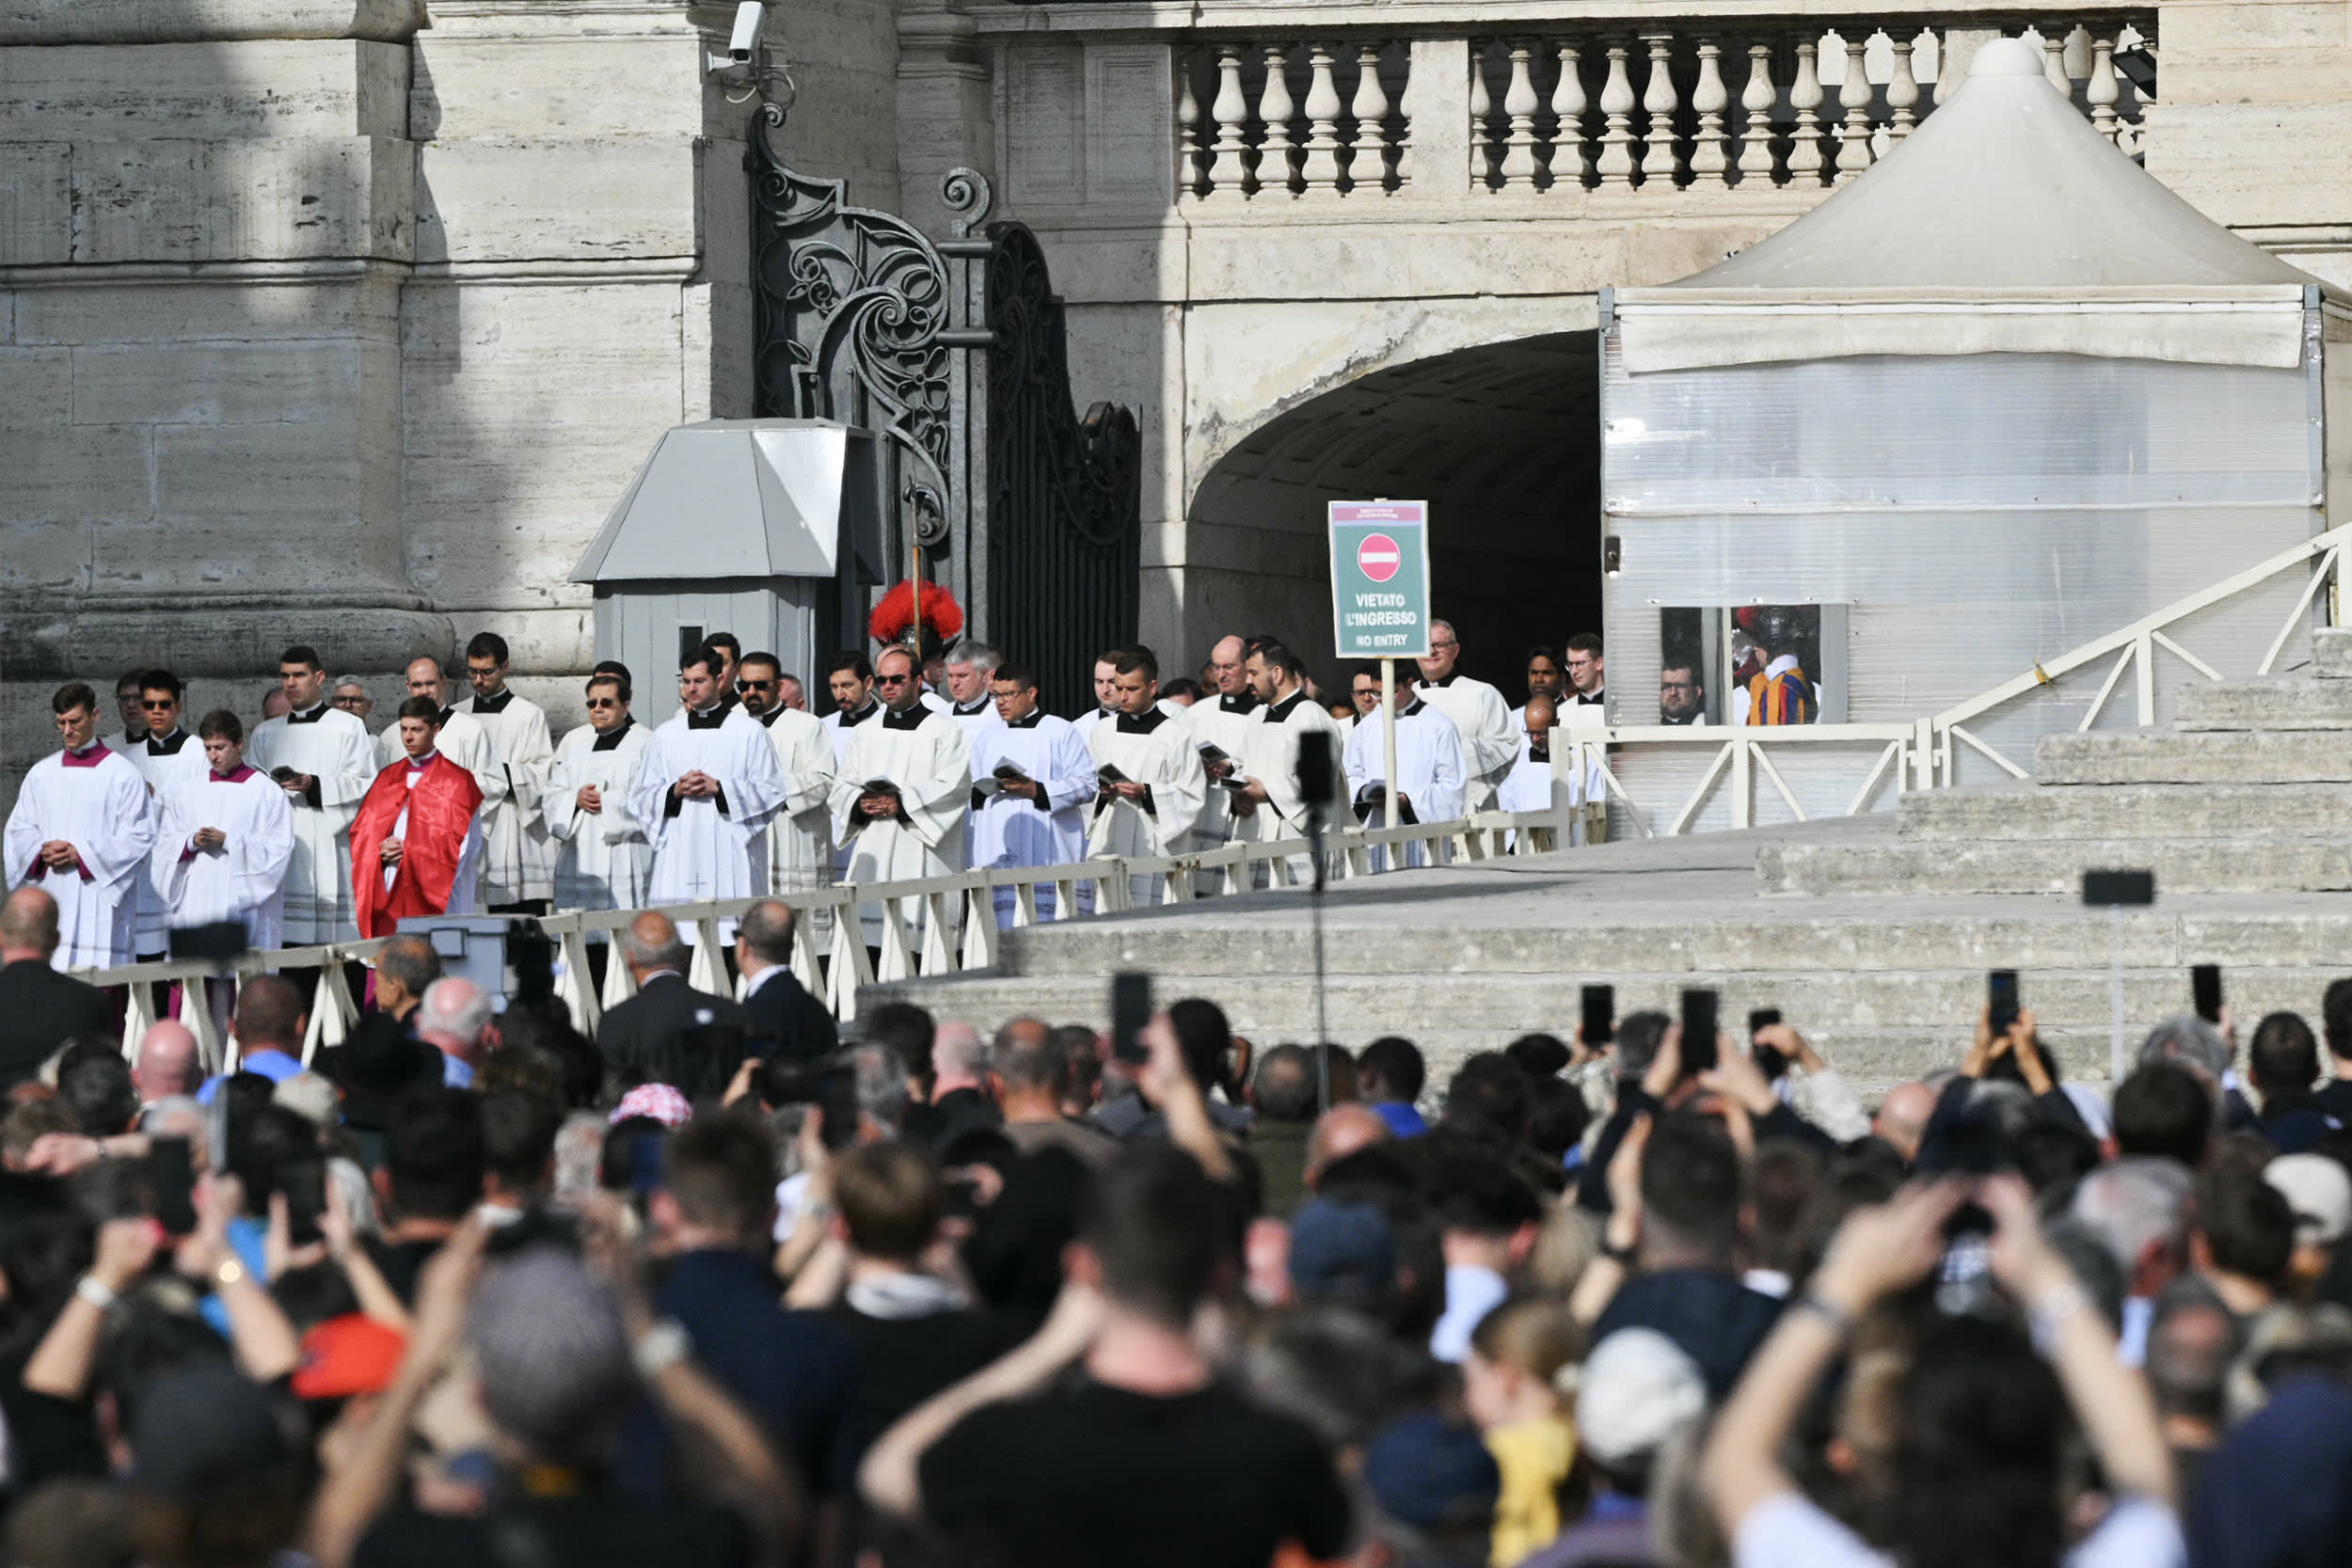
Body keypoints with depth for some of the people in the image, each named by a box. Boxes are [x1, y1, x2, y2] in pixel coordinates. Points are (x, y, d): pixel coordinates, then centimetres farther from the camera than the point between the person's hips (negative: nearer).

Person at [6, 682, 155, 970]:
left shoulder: (122, 774, 0)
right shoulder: (42, 773, 14)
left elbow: (139, 835, -5)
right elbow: (19, 828, 15)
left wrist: (82, 854, -13)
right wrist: (41, 852, -7)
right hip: (50, 900, 4)